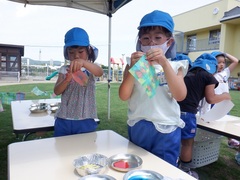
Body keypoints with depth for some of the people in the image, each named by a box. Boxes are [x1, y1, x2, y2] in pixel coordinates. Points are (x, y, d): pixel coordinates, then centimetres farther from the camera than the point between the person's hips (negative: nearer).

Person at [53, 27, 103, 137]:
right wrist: (66, 80, -24)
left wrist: (83, 62, -42)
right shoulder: (65, 70, 5)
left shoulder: (90, 69, 0)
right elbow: (56, 91, -4)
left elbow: (100, 72, -24)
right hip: (63, 120, 2)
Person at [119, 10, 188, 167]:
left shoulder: (175, 66, 1)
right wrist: (133, 67, -21)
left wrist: (164, 63, -23)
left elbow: (180, 96, -15)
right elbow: (124, 96, -9)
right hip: (138, 127, 2)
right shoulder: (133, 66, 2)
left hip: (166, 130, -1)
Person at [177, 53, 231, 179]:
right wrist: (224, 96, 19)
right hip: (187, 112, -6)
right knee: (188, 143, 9)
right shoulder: (208, 76, 3)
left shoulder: (189, 73, 20)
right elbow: (210, 99, 3)